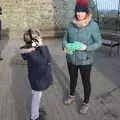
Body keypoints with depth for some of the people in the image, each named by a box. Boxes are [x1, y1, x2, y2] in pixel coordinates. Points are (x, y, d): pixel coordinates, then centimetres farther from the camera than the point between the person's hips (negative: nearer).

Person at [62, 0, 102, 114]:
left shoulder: (93, 25, -17)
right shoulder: (71, 24, -6)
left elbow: (98, 43, -13)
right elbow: (65, 39, 3)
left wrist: (86, 47, -29)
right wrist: (65, 47, -18)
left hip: (85, 60, -4)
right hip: (71, 58, 4)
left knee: (86, 81, 14)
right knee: (72, 79, 23)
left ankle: (86, 103, 36)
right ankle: (72, 96, 48)